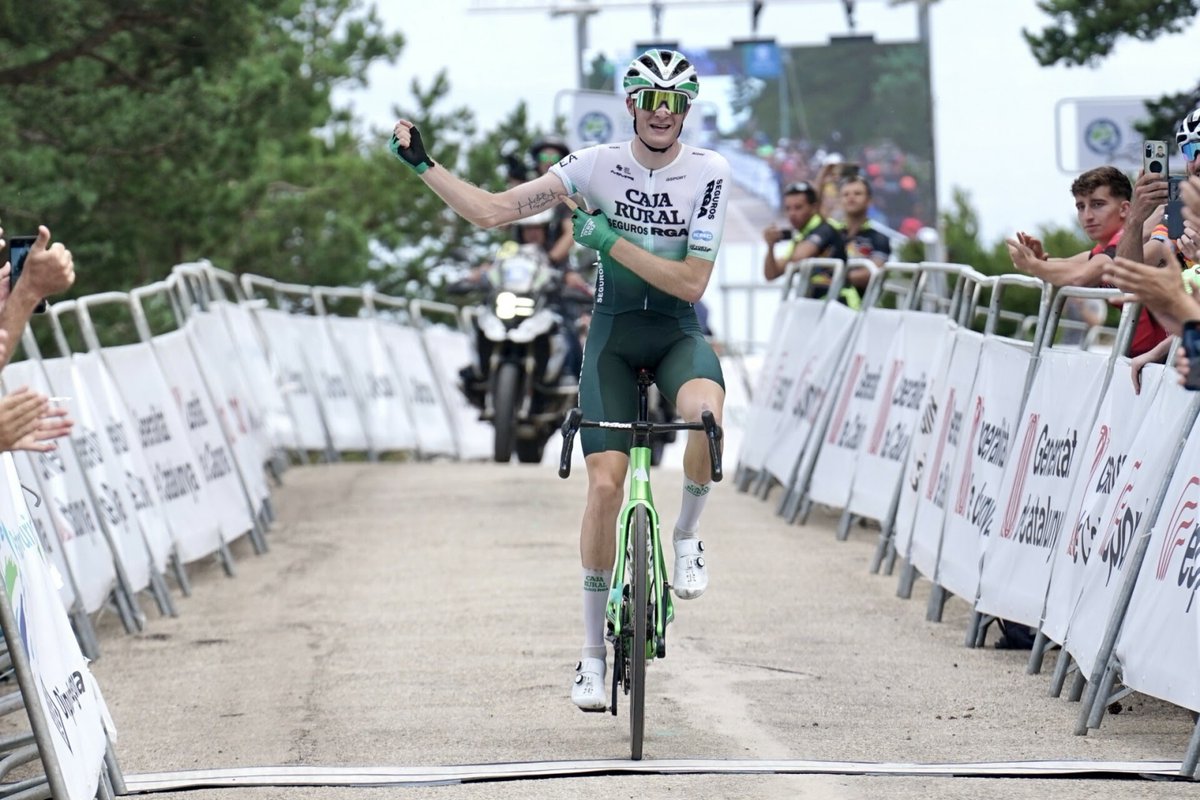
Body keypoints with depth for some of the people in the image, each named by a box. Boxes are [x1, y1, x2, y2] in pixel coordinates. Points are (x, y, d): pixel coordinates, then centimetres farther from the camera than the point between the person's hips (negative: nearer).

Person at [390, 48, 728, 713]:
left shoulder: (707, 172, -10)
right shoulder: (596, 165, -8)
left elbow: (692, 283, -16)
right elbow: (492, 211, -10)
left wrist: (612, 241, -21)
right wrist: (422, 164, -18)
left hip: (677, 333, -1)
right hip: (612, 334, 1)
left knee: (705, 410, -36)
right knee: (605, 483, -12)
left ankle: (687, 534, -7)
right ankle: (593, 652, 0)